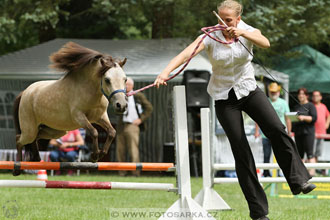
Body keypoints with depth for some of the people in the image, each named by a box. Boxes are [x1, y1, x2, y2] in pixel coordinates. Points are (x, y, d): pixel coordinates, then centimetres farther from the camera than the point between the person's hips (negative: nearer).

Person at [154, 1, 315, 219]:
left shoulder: (247, 31, -6)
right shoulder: (210, 37, -11)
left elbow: (265, 43, -27)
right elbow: (186, 54, -25)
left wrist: (243, 34, -44)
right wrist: (166, 72, -42)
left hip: (249, 90, 1)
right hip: (224, 98, -1)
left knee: (277, 130, -22)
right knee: (241, 151, -4)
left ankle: (299, 180, -17)